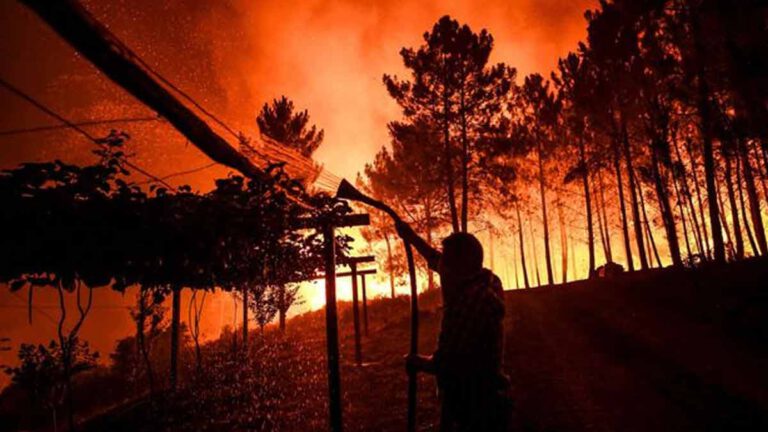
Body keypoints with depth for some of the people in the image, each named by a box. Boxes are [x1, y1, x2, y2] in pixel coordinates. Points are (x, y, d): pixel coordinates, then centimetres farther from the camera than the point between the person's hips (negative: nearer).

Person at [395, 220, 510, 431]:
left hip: (473, 403, -9)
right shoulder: (484, 282, 3)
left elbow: (446, 363, -28)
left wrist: (418, 363, -8)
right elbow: (442, 265, 20)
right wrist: (412, 237, 26)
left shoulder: (472, 298, -27)